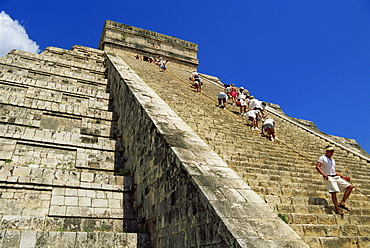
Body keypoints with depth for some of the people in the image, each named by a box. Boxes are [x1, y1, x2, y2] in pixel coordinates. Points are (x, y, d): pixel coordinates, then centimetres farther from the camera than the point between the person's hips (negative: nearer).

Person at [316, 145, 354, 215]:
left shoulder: (333, 160, 24)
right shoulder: (323, 158, -1)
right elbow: (317, 167, -15)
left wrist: (344, 177, 19)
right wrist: (324, 175, -27)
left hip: (336, 177, 8)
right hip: (328, 178, -8)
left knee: (350, 187, -1)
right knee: (334, 192, -18)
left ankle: (342, 203, -5)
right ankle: (337, 209, -13)